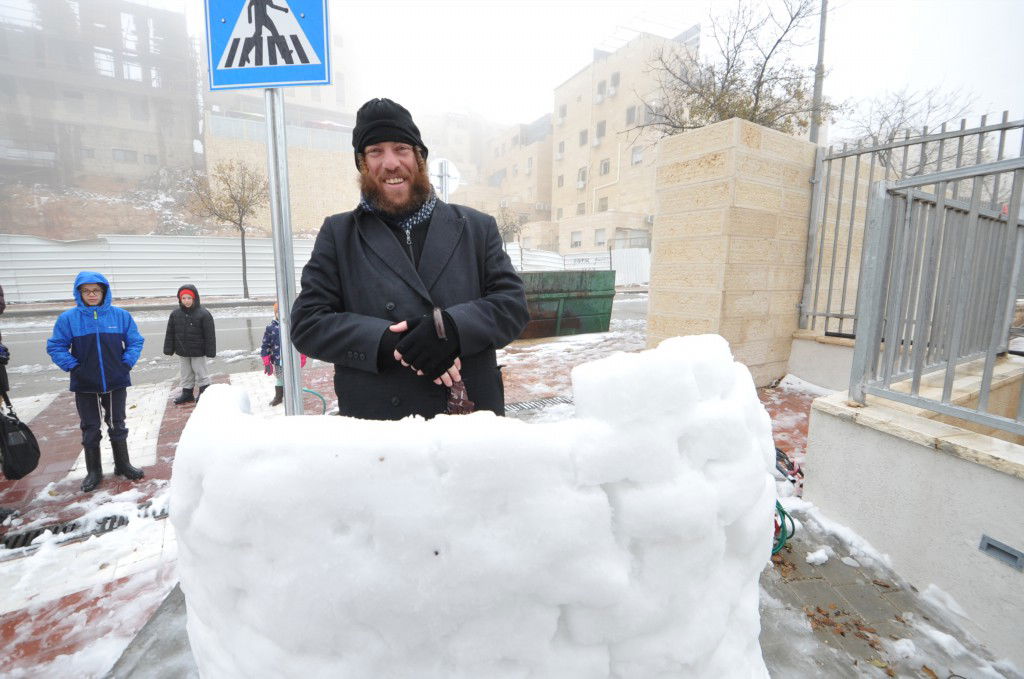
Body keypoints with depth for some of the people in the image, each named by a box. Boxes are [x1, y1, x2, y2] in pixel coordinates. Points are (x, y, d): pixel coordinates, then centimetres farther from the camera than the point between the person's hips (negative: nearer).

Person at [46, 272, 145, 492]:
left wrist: (127, 363, -7)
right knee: (90, 429, 11)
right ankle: (93, 472, 24)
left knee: (117, 425, 13)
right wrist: (73, 367, -11)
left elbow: (135, 341, 4)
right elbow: (55, 347, 0)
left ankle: (122, 465, 27)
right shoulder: (68, 318, -6)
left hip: (116, 382, 0)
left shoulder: (120, 315, -4)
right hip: (84, 385, 0)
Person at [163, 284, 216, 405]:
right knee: (186, 373, 16)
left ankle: (204, 392, 22)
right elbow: (170, 333, 7)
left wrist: (210, 351, -13)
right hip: (182, 351, 5)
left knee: (201, 372, 8)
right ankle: (187, 393, 28)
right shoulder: (175, 314, 0)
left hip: (198, 351, -5)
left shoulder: (203, 314, -14)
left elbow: (210, 334, -13)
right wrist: (169, 349, 5)